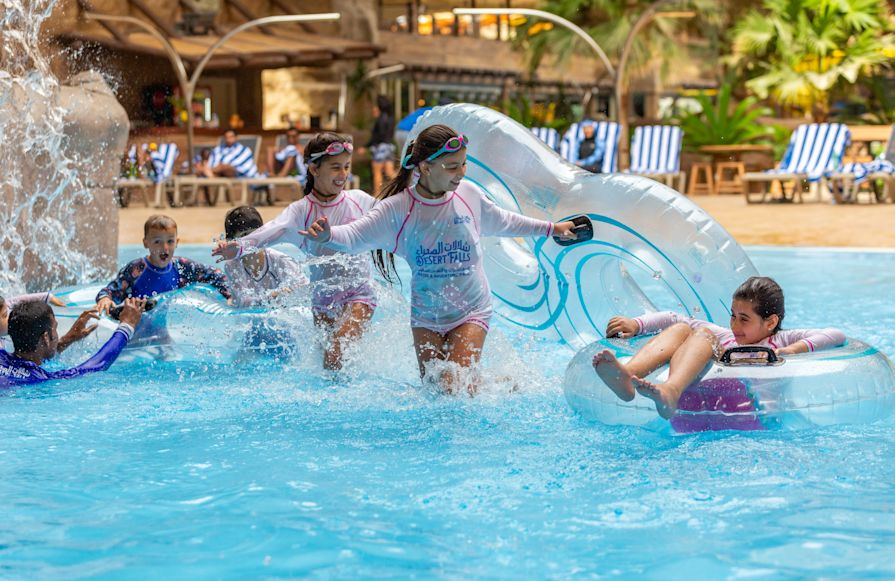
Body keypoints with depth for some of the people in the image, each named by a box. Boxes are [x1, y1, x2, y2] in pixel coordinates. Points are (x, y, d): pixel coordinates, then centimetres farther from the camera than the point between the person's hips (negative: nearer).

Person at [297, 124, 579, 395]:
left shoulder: (469, 194, -7)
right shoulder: (398, 208, -15)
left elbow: (503, 222, 13)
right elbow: (356, 235, -23)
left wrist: (551, 228, 22)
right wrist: (328, 235, -46)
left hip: (471, 310, -1)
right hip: (426, 314, 1)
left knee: (456, 386, -15)